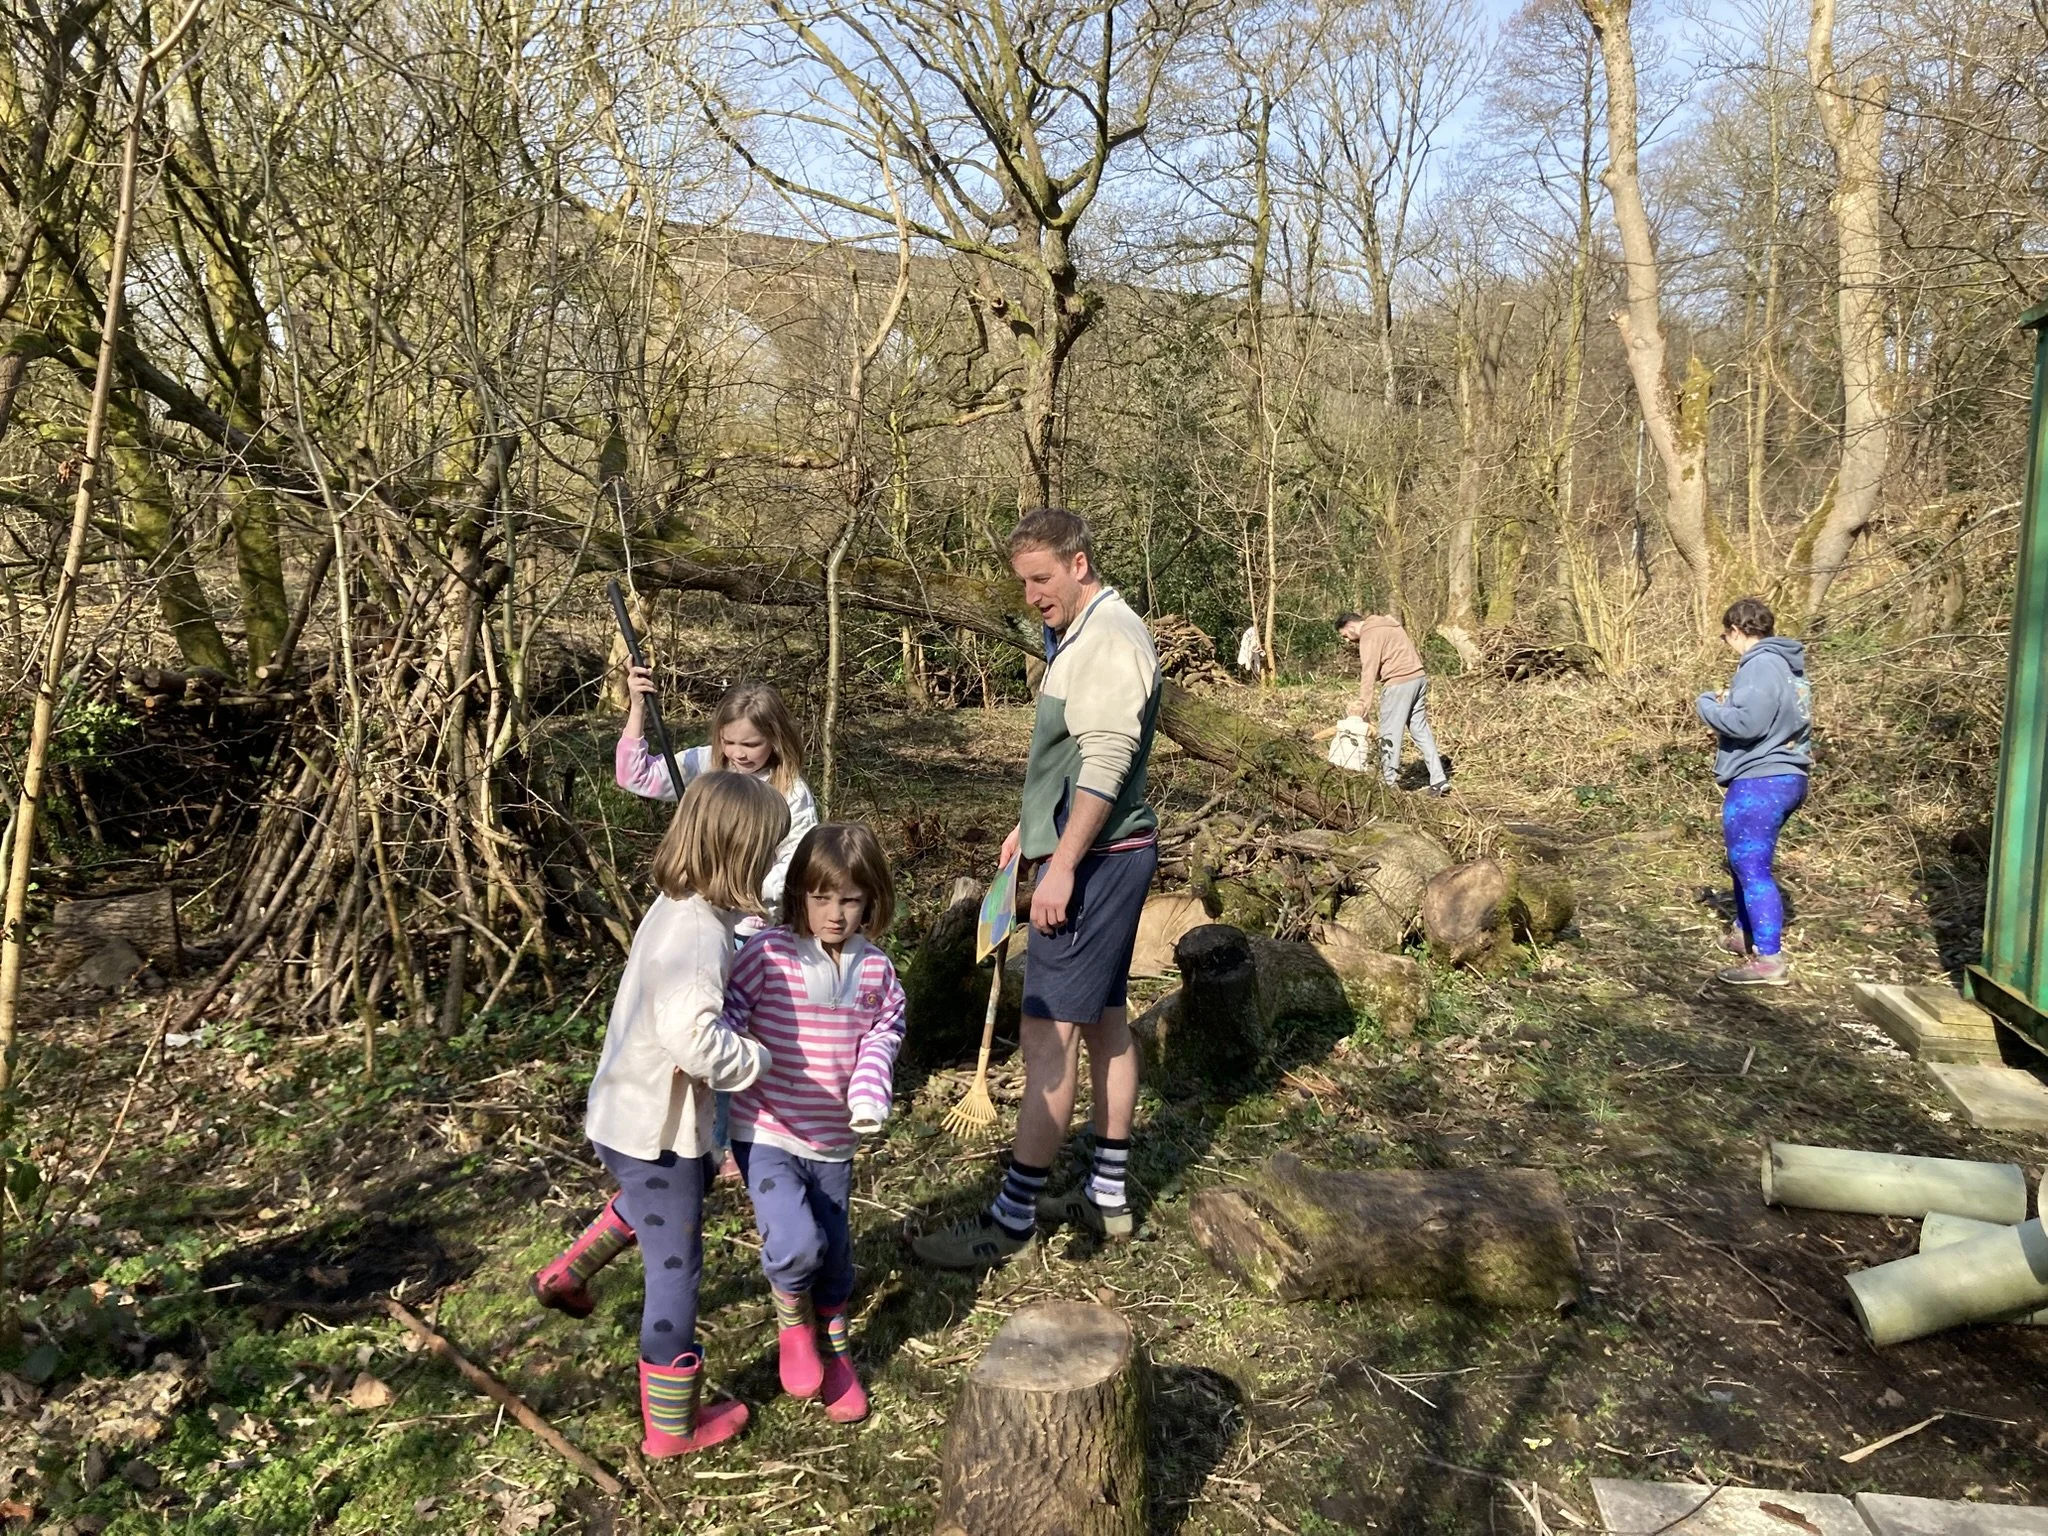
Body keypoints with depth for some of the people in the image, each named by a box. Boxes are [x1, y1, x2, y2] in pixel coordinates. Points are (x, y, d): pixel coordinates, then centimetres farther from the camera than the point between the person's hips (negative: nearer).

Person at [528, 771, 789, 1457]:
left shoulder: (679, 907, 0)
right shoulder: (698, 936, -29)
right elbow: (695, 1039, -40)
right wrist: (758, 1059, -23)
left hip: (623, 1112, 9)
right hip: (654, 1130, -9)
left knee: (693, 1178, 37)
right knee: (676, 1270, 7)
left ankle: (568, 1271, 42)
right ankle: (674, 1425, 25)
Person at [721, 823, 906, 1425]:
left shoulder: (876, 972, 0)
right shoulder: (768, 954, -13)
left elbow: (881, 1041, 0)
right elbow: (728, 1013, -13)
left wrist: (869, 1101, -16)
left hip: (833, 1142, 4)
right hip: (765, 1134, -4)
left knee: (834, 1254, 16)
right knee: (797, 1243, -21)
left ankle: (836, 1355, 42)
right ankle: (792, 1325, 13)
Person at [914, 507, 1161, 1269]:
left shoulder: (1109, 639, -17)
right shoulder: (1082, 633, 16)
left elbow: (1104, 764, -25)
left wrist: (1062, 864, -27)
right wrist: (1030, 825, 27)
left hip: (1095, 860, -11)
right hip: (1094, 854, 11)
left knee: (1048, 1032, -7)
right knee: (1102, 1020, 15)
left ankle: (1011, 1221, 1)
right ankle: (1107, 1196, 26)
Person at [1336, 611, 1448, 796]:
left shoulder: (1369, 635, -7)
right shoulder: (1387, 625, 21)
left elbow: (1369, 672, -14)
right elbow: (1413, 652, 18)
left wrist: (1364, 705, -15)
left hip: (1399, 683, -9)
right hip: (1419, 677, 9)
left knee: (1389, 733, -2)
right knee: (1420, 729, 11)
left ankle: (1390, 782, 1)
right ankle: (1439, 780, 10)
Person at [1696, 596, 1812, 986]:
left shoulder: (1761, 665, -16)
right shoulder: (1786, 663, 16)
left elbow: (1747, 723, -25)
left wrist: (1708, 705, -9)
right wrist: (1727, 704, 11)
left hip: (1760, 783, -11)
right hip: (1784, 777, 11)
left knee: (1752, 868, -8)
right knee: (1746, 862, 23)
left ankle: (1769, 960, -9)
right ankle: (1745, 934, 36)